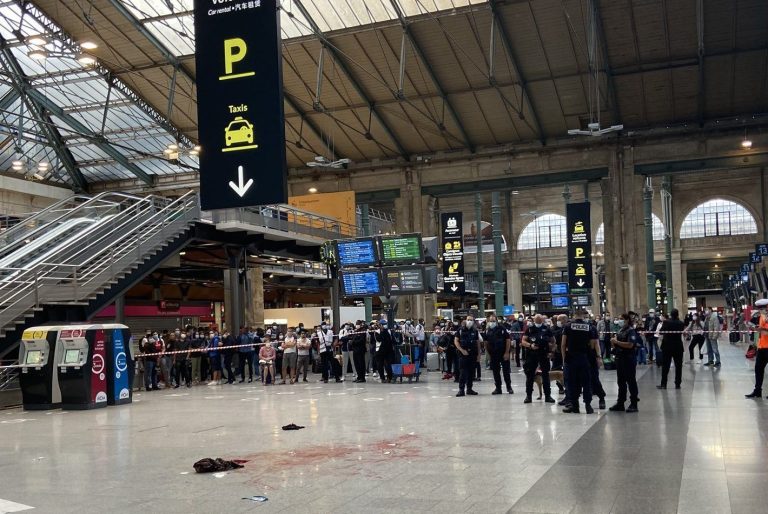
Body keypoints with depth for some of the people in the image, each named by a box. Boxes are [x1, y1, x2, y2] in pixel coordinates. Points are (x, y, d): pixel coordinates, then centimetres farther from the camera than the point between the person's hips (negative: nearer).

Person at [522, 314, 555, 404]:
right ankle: (528, 395, 10)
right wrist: (530, 345, -16)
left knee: (545, 375, 4)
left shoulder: (547, 330, 4)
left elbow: (553, 341, 9)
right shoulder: (529, 329, 5)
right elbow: (523, 341, 3)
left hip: (544, 355, 0)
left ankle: (547, 395, 11)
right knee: (530, 375, 3)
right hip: (531, 355, 0)